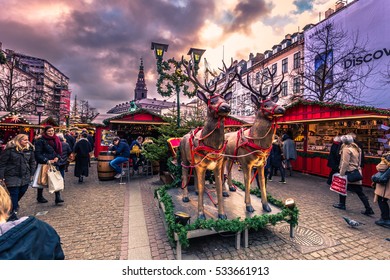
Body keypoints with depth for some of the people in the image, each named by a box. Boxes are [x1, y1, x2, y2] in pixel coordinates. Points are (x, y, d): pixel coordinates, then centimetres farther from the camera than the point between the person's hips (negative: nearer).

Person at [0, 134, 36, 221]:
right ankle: (12, 215, 10)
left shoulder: (29, 149, 3)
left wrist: (31, 174, 10)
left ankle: (14, 205, 45)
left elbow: (32, 162, 12)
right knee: (13, 194, -3)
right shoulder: (9, 149, -10)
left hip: (25, 177, 5)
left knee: (22, 192, 14)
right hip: (12, 177, -5)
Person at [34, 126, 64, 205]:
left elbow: (59, 151, 14)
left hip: (54, 163, 4)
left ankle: (58, 198, -1)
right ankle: (39, 197, 30)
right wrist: (47, 161, -19)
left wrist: (57, 157, -4)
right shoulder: (40, 141, -8)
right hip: (44, 163, -4)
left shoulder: (56, 139, 8)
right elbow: (37, 154, -12)